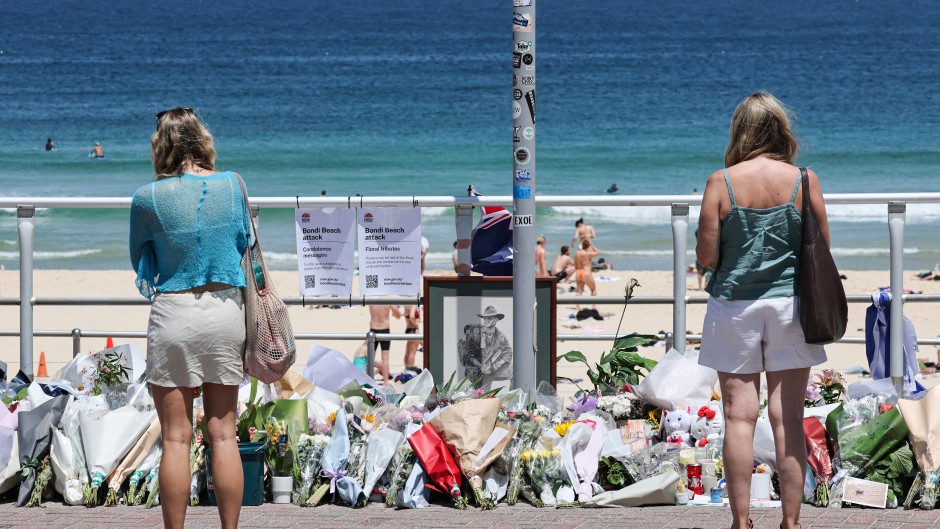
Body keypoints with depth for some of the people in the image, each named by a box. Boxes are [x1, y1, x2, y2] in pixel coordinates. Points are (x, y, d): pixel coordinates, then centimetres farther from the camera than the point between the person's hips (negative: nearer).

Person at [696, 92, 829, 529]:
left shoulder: (721, 183, -8)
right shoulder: (803, 180, -5)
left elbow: (706, 257, -6)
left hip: (734, 307, -1)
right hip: (789, 305, 1)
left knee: (739, 418, 2)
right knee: (788, 419, 4)